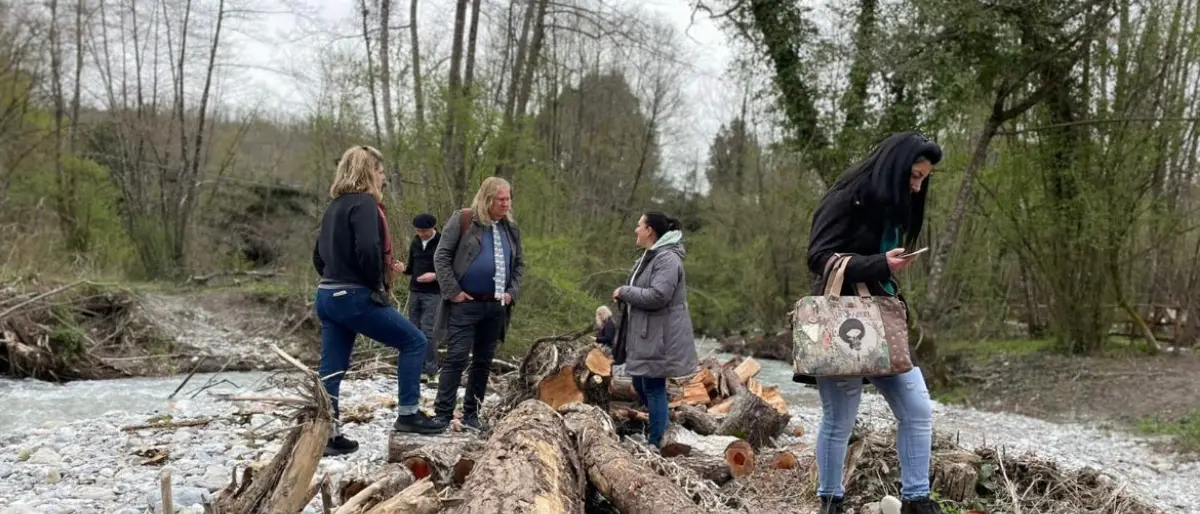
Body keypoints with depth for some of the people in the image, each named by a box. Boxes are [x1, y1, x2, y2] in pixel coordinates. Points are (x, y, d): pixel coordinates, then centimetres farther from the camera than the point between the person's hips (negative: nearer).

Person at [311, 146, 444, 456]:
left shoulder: (335, 207, 16)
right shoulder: (365, 203, -11)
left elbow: (319, 256, 20)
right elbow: (368, 250, -24)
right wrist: (379, 285, -11)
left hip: (327, 295, 9)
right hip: (356, 297, -9)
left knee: (331, 369, 9)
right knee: (414, 342, 2)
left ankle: (327, 434, 11)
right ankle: (408, 414, 2)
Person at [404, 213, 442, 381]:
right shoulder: (415, 242, 11)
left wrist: (435, 276, -20)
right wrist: (403, 269, -2)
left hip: (433, 294, -6)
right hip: (414, 292, 6)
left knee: (428, 331, -9)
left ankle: (430, 370, -5)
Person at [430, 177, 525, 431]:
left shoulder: (511, 228, 10)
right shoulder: (462, 220, -6)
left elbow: (519, 263, 19)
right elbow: (441, 257, -7)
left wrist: (512, 292, 4)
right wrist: (452, 291, -12)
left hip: (496, 306, 5)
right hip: (465, 304, -5)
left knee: (483, 362, 9)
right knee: (456, 359, -8)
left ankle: (471, 414, 18)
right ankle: (442, 414, -4)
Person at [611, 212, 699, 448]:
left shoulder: (668, 259, -18)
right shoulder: (649, 256, 15)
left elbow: (657, 296, -27)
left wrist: (624, 292, -15)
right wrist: (625, 295, 6)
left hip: (659, 336, -10)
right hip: (645, 333, 11)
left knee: (653, 386, -4)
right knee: (640, 383, 17)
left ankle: (655, 442, 5)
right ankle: (662, 427, 31)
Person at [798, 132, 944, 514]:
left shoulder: (894, 205, 14)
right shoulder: (847, 199, -11)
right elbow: (818, 257, -18)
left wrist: (892, 281, 7)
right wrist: (879, 264, -25)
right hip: (841, 324, -8)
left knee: (918, 410, 2)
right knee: (839, 418, -1)